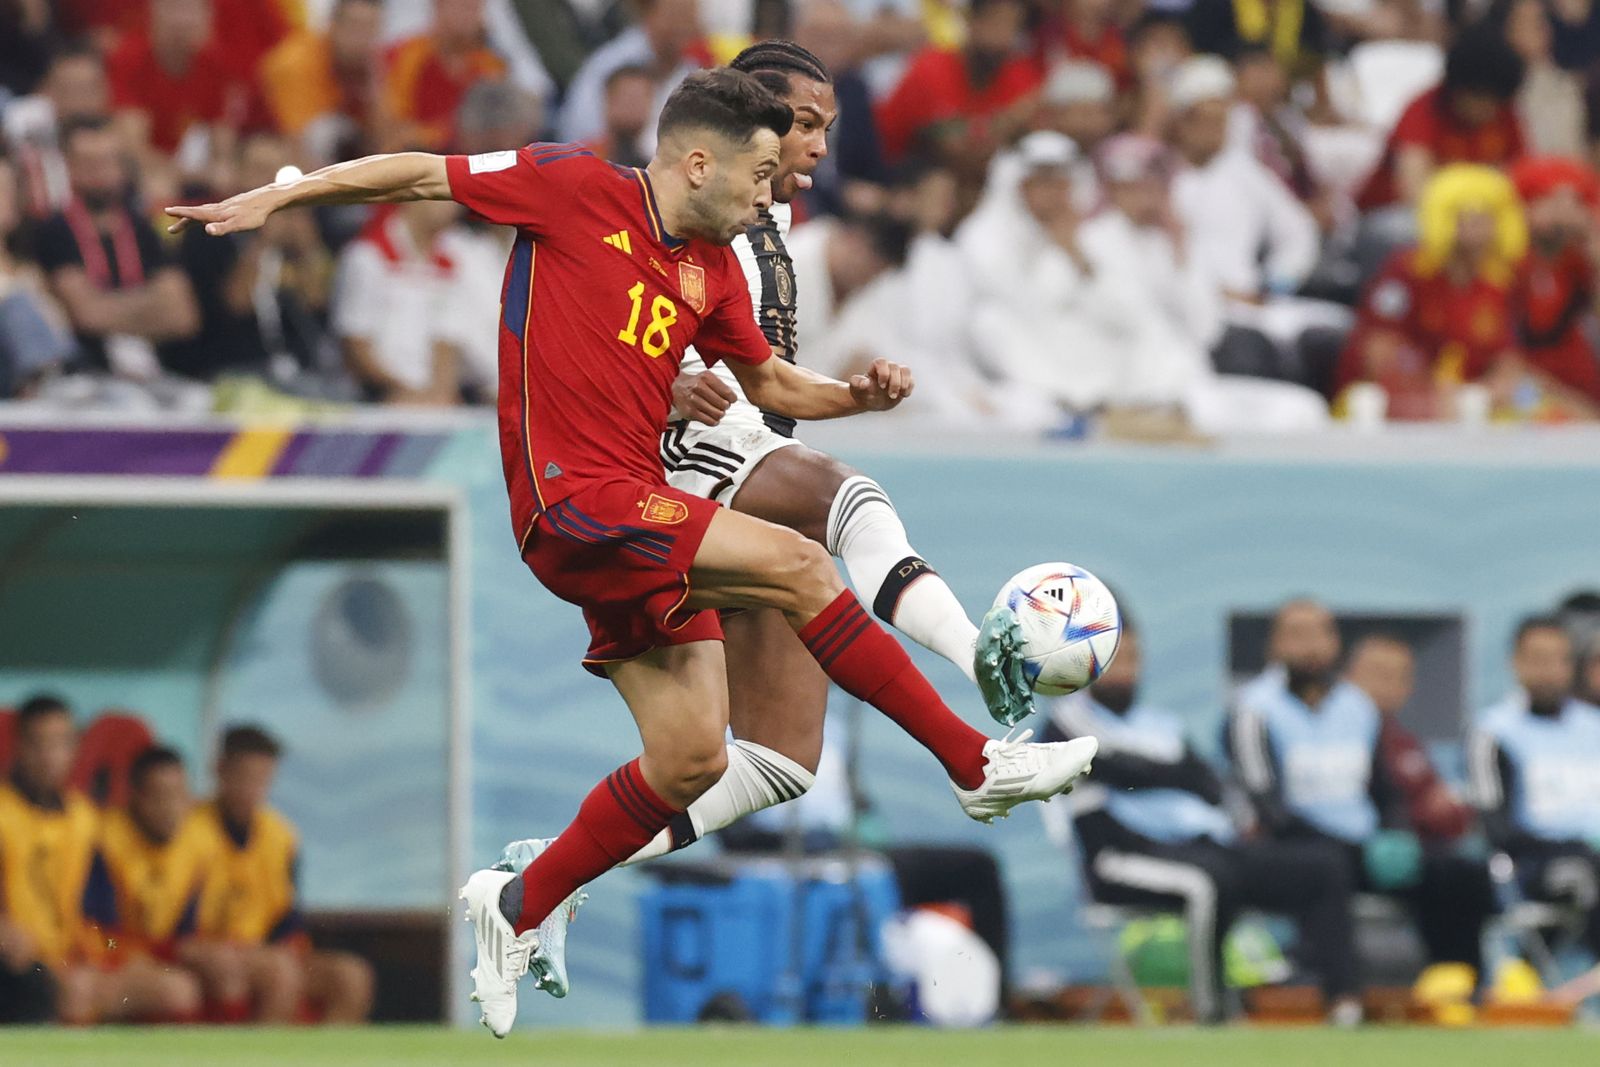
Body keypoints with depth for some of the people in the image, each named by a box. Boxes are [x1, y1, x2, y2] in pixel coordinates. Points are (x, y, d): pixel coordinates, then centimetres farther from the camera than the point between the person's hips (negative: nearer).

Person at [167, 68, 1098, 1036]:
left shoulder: (714, 268, 13)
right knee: (798, 565, -20)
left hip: (642, 511, 8)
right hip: (573, 503, -8)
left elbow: (768, 380, 26)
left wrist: (856, 395, 7)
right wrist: (273, 199, 0)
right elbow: (421, 175, 2)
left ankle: (521, 908, 19)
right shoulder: (574, 189, -6)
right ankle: (977, 764, -15)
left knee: (693, 762, 3)